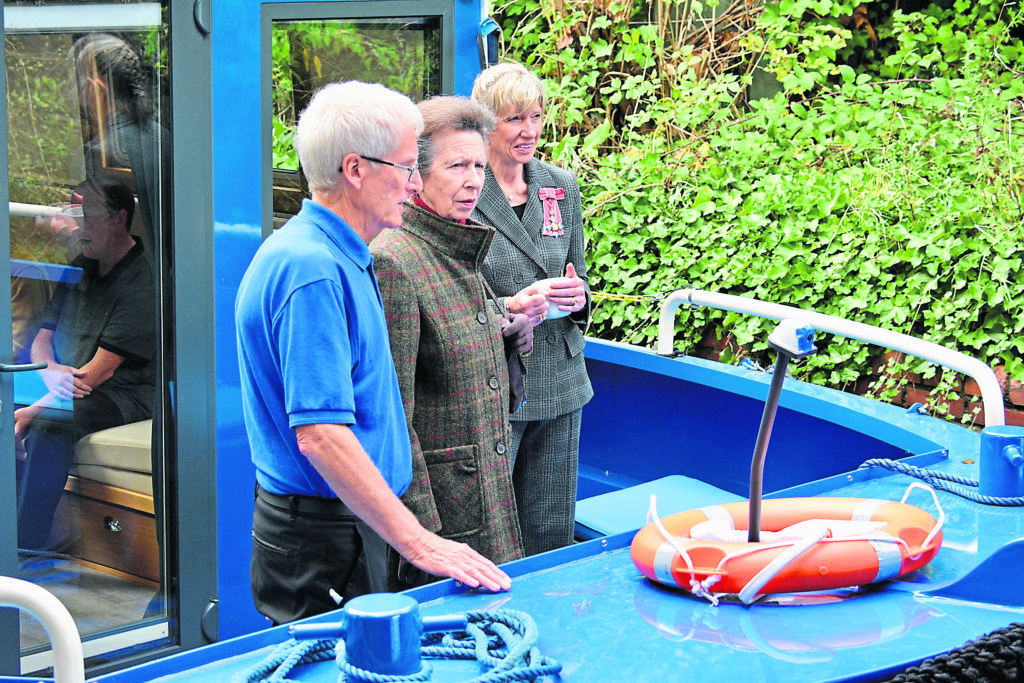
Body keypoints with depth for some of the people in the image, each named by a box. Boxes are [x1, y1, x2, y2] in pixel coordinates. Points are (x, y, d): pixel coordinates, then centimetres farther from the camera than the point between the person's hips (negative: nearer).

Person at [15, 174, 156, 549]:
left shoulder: (142, 283, -14)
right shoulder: (81, 268, 13)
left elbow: (100, 371, -19)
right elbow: (42, 338, 14)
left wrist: (34, 410, -24)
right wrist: (51, 371, -11)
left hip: (125, 396, -8)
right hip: (69, 390, 8)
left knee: (49, 425, -33)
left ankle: (28, 548, -31)